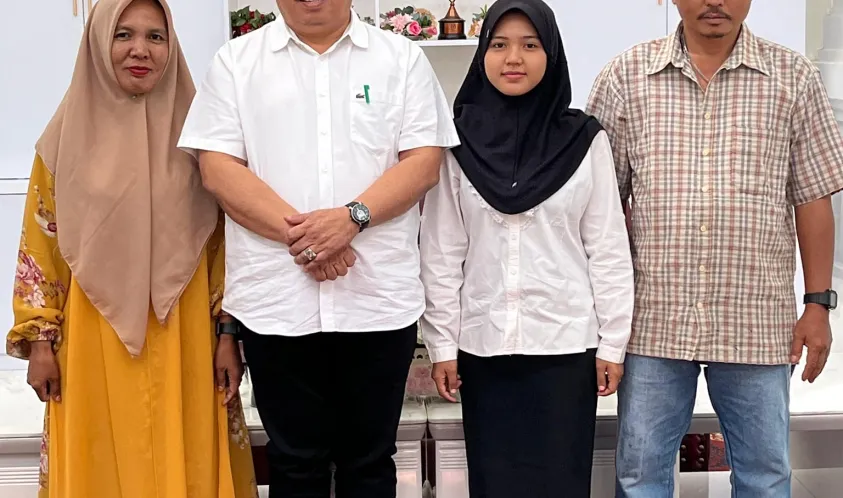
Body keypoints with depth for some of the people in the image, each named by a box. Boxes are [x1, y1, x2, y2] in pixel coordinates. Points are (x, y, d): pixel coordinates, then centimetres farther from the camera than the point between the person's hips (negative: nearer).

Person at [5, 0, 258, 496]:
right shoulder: (69, 135, 0)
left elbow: (224, 242, 2)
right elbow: (40, 245, 4)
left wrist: (229, 334, -1)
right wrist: (40, 339, 0)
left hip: (184, 335, 0)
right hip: (95, 336, 0)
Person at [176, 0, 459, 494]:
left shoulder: (402, 57, 7)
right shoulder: (237, 60, 7)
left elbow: (425, 160, -1)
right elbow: (219, 168, -2)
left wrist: (352, 217, -16)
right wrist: (295, 234, -14)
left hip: (379, 298, 0)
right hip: (276, 300, 0)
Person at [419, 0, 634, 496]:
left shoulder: (585, 139, -2)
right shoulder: (460, 141, 1)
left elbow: (609, 249, 0)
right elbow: (442, 253, 2)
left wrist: (613, 342, -1)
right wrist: (442, 343, 1)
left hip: (566, 342, -1)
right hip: (483, 343, 1)